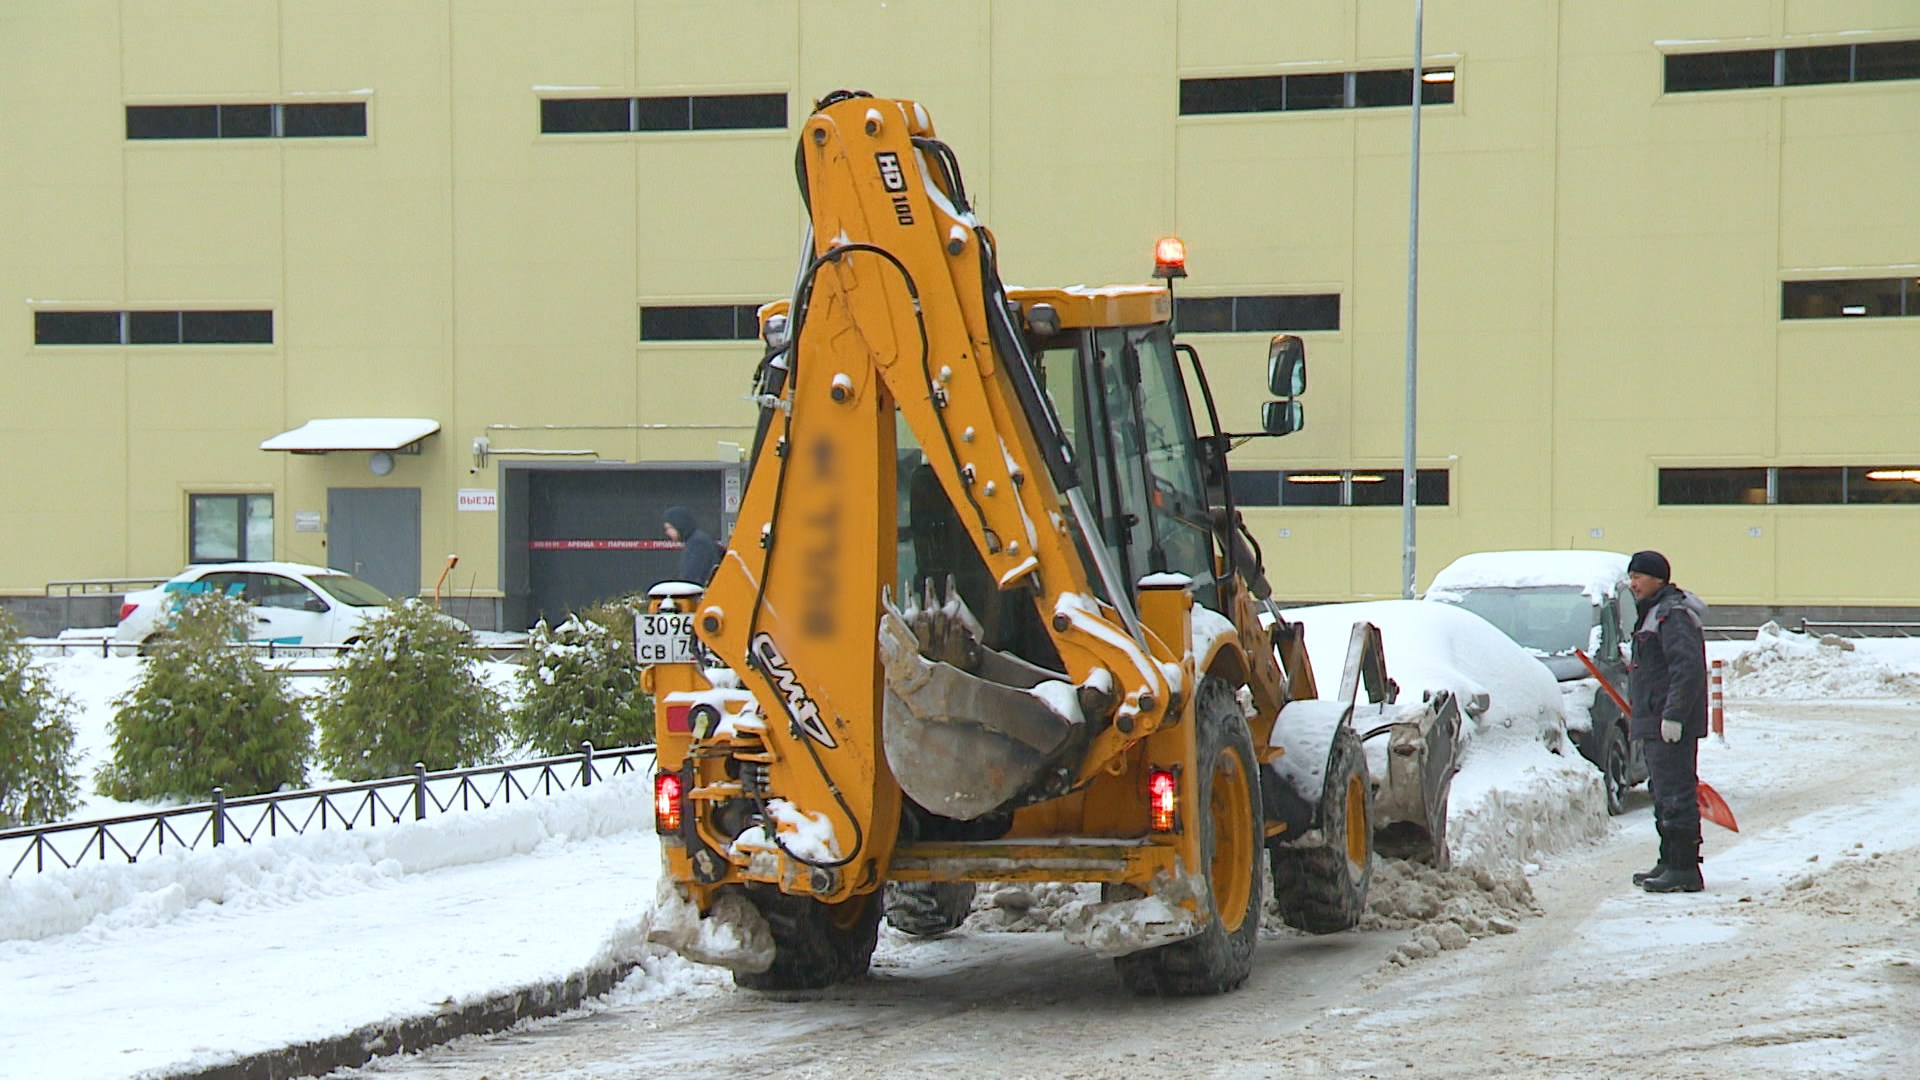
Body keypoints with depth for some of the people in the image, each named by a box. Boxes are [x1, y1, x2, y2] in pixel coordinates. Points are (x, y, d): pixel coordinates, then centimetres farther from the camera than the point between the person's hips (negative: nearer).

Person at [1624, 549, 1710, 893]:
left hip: (1672, 725, -11)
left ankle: (1684, 870, -11)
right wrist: (1645, 716, 23)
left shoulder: (1673, 615, -15)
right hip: (1654, 723, 11)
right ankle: (1670, 863, 25)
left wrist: (1673, 716, -27)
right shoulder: (1653, 613, 20)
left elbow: (1688, 668, -25)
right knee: (1664, 794, 17)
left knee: (1676, 793, -11)